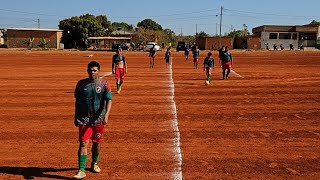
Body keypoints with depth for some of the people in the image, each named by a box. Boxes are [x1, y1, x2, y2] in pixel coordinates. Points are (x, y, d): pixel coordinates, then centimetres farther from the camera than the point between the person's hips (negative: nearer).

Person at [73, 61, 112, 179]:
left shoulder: (104, 84, -5)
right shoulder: (81, 84, 1)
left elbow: (108, 100, -11)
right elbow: (77, 101, 9)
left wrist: (106, 115, -25)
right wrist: (76, 117, 9)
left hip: (98, 119, 0)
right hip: (84, 119, 0)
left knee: (96, 142, 14)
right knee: (83, 143, -6)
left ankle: (94, 164, 36)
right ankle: (81, 170, -2)